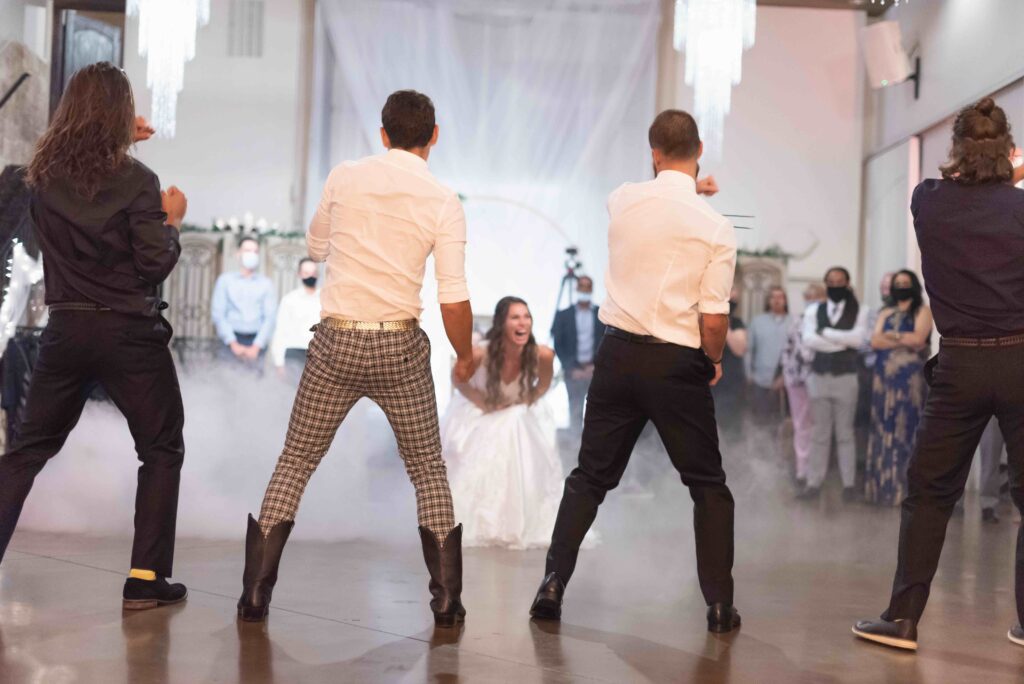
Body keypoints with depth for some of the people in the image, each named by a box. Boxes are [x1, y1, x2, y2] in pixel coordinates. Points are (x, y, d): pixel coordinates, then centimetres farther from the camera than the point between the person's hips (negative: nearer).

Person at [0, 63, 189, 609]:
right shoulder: (136, 181, -12)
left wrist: (122, 142, 23)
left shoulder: (45, 175, 2)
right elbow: (155, 264, -13)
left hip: (66, 331, 4)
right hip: (129, 333, -4)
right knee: (161, 450, 10)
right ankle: (146, 579, 7)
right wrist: (173, 217, 3)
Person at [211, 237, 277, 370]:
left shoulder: (266, 283, 9)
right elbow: (218, 314, 2)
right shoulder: (225, 280, 8)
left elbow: (270, 317, 3)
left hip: (256, 341, 0)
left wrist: (256, 346, -10)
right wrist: (233, 344, -8)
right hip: (231, 340, 0)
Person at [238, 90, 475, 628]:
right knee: (428, 470, 15)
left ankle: (255, 593, 11)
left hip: (336, 342, 1)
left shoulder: (344, 178, 1)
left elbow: (316, 247, 18)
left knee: (294, 463, 14)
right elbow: (454, 300, -8)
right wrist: (465, 356, 8)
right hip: (399, 346, -1)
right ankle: (447, 599, 15)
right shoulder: (443, 202, -4)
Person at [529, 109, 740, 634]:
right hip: (678, 364, -2)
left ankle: (554, 582, 7)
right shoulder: (716, 228, -10)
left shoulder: (623, 200, -1)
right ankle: (719, 605, 13)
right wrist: (715, 361, 8)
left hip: (619, 353, 3)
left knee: (591, 476, 14)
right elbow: (714, 319, -11)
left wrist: (687, 188, 39)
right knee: (708, 485, 13)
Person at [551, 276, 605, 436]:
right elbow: (558, 346, 4)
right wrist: (571, 369, -6)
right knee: (575, 412, 0)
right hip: (574, 371, 0)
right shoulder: (563, 315, 7)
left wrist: (596, 366, -7)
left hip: (597, 369, 0)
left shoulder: (603, 314, 6)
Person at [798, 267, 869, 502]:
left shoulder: (859, 311, 3)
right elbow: (808, 339, -8)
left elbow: (857, 339, -14)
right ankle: (814, 484, 8)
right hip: (819, 377, 2)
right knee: (819, 434, 5)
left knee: (845, 434, 3)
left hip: (845, 378, -2)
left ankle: (849, 484, 8)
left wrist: (826, 332, -10)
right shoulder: (813, 311, 7)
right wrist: (842, 341, -12)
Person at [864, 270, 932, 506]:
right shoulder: (885, 314, 18)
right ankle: (882, 486, 5)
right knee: (884, 430, 2)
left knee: (906, 430, -6)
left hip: (910, 379, -4)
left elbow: (918, 338, -12)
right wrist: (906, 340, -7)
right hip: (885, 378, 4)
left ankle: (906, 488, -6)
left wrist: (892, 335, 0)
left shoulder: (922, 311, 5)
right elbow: (875, 341, 2)